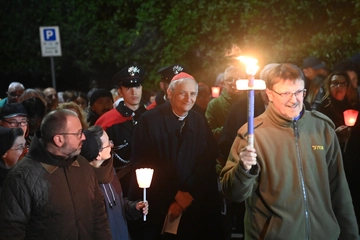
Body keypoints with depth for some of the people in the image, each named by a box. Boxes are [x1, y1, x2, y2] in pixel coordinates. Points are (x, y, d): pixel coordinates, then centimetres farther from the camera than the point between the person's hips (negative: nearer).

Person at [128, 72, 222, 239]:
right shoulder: (149, 120, -8)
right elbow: (142, 165, -11)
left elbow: (205, 166, 1)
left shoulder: (200, 123, 4)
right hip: (152, 206, -3)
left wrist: (187, 196, -11)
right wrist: (175, 194, -11)